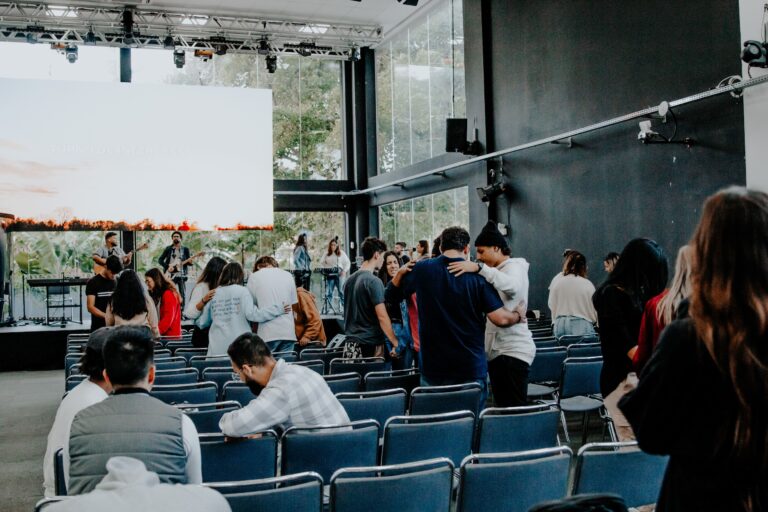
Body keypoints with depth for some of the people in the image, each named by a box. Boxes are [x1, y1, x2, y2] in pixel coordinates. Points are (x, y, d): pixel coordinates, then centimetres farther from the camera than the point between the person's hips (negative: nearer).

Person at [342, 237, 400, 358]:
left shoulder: (350, 280, 9)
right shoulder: (373, 281, -14)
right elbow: (382, 316, -18)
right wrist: (396, 344, -15)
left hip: (351, 342, 7)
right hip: (371, 344, -7)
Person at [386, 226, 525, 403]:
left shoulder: (420, 270, -3)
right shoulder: (477, 276, -7)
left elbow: (392, 294, 12)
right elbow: (500, 318, -11)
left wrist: (401, 272, 22)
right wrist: (518, 316, 7)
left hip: (433, 368, 1)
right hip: (471, 369, -1)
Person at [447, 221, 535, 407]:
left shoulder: (515, 266, -6)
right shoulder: (497, 272, 21)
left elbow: (513, 286, -31)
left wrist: (479, 267, -38)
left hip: (513, 350, -9)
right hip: (496, 350, 9)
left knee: (516, 410, -11)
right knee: (503, 407, 9)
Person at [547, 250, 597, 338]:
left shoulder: (556, 283, -2)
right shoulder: (587, 284, -7)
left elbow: (551, 305, 8)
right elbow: (594, 309, 1)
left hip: (560, 325, 3)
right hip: (581, 325, -3)